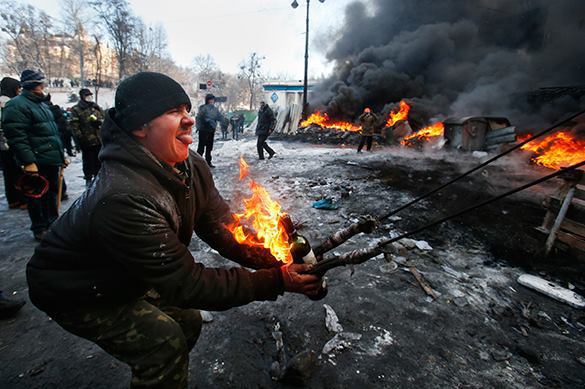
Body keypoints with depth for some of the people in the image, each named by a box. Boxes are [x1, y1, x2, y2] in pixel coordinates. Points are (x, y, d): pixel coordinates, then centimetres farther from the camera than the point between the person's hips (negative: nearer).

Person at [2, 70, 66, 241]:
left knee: (52, 193, 17)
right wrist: (28, 161, -24)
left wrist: (61, 154, 19)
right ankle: (40, 229, 15)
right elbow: (17, 137, -18)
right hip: (37, 163, -8)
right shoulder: (16, 106, -10)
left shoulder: (41, 104, 18)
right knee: (38, 196, 3)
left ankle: (53, 224, 30)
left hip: (52, 160, 8)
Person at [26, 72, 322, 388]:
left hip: (125, 278, 7)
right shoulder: (124, 198, -40)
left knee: (187, 320, 10)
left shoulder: (192, 167, -16)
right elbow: (185, 284, -36)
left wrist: (276, 261, -28)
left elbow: (222, 228, -14)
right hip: (76, 293, -7)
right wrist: (275, 281, -35)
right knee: (164, 339, -18)